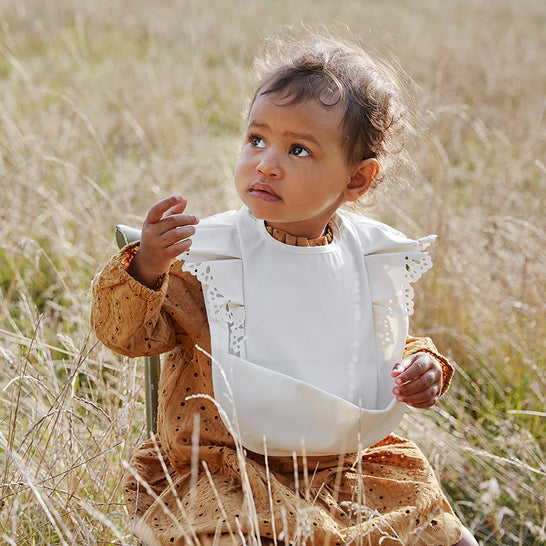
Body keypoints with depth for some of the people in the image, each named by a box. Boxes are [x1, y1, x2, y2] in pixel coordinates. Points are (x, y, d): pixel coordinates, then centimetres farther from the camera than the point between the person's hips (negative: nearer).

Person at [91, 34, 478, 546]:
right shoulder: (202, 254, -10)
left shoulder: (374, 259, 2)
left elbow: (390, 345, 19)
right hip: (221, 468, -4)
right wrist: (144, 269, -30)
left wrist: (422, 368, -3)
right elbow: (125, 333, -12)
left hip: (345, 462, 4)